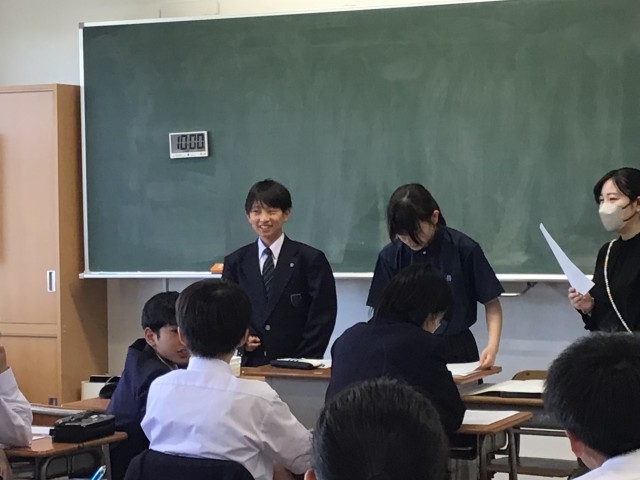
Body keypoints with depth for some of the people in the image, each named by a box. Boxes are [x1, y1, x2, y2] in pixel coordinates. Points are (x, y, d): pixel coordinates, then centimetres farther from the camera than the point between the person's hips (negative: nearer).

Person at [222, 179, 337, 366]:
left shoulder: (311, 260, 1)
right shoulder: (235, 262, 11)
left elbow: (323, 316, -1)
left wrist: (304, 362, -9)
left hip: (295, 366, -2)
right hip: (250, 364, 2)